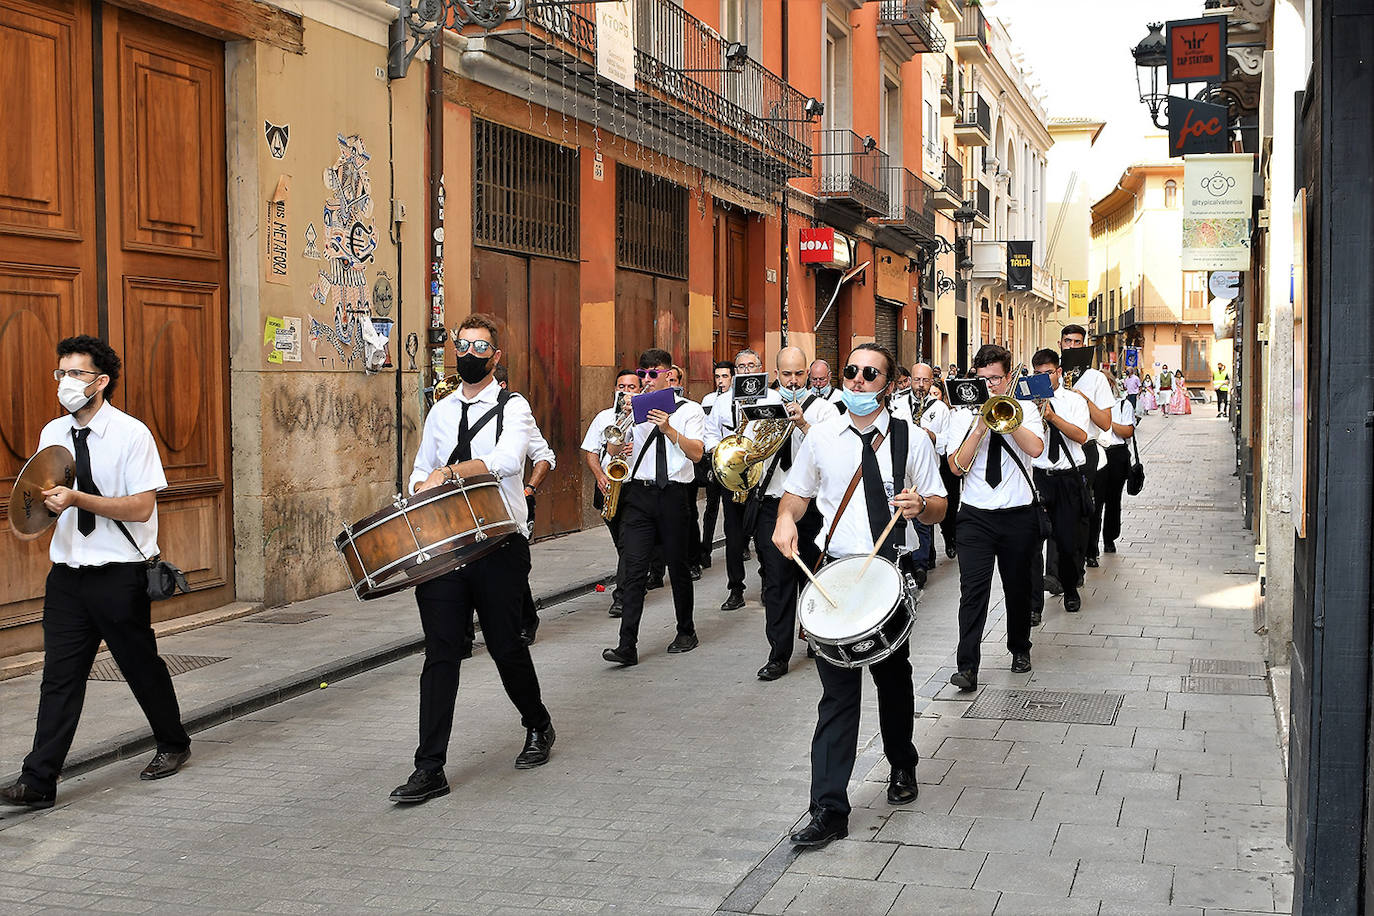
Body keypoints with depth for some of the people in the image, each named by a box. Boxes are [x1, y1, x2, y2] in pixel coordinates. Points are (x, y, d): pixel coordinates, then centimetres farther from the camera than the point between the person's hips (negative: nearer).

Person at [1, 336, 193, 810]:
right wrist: (40, 503, -6)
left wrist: (77, 499, -24)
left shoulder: (131, 434, -10)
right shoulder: (52, 434, 8)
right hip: (67, 574, 4)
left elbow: (141, 507, -17)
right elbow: (49, 500, 17)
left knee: (141, 664, 11)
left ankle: (173, 744, 34)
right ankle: (38, 780, 3)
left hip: (119, 574, -4)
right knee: (60, 674, 1)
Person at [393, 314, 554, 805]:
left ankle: (538, 727, 34)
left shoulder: (513, 407, -2)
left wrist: (448, 471, -30)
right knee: (440, 654, -1)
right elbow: (420, 471, 24)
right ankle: (430, 769, 1)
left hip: (499, 547, -4)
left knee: (506, 647, 7)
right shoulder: (440, 412, 16)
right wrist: (422, 487, 1)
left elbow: (507, 459, -21)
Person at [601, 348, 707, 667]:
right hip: (638, 493, 2)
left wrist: (669, 430, -19)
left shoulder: (689, 410, 4)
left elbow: (697, 453, -8)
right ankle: (627, 646, -10)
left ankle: (686, 632, 27)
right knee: (635, 568, -6)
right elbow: (613, 450, 8)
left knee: (678, 565, 8)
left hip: (673, 494, -2)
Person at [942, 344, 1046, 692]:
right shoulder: (962, 414, 4)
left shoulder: (1025, 409, 4)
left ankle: (1019, 648, 36)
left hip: (1019, 513, 1)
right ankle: (967, 666, -11)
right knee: (973, 589, -11)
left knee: (1018, 586, 14)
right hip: (976, 515, -1)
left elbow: (1035, 448, -16)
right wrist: (980, 427, -16)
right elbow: (957, 465, -7)